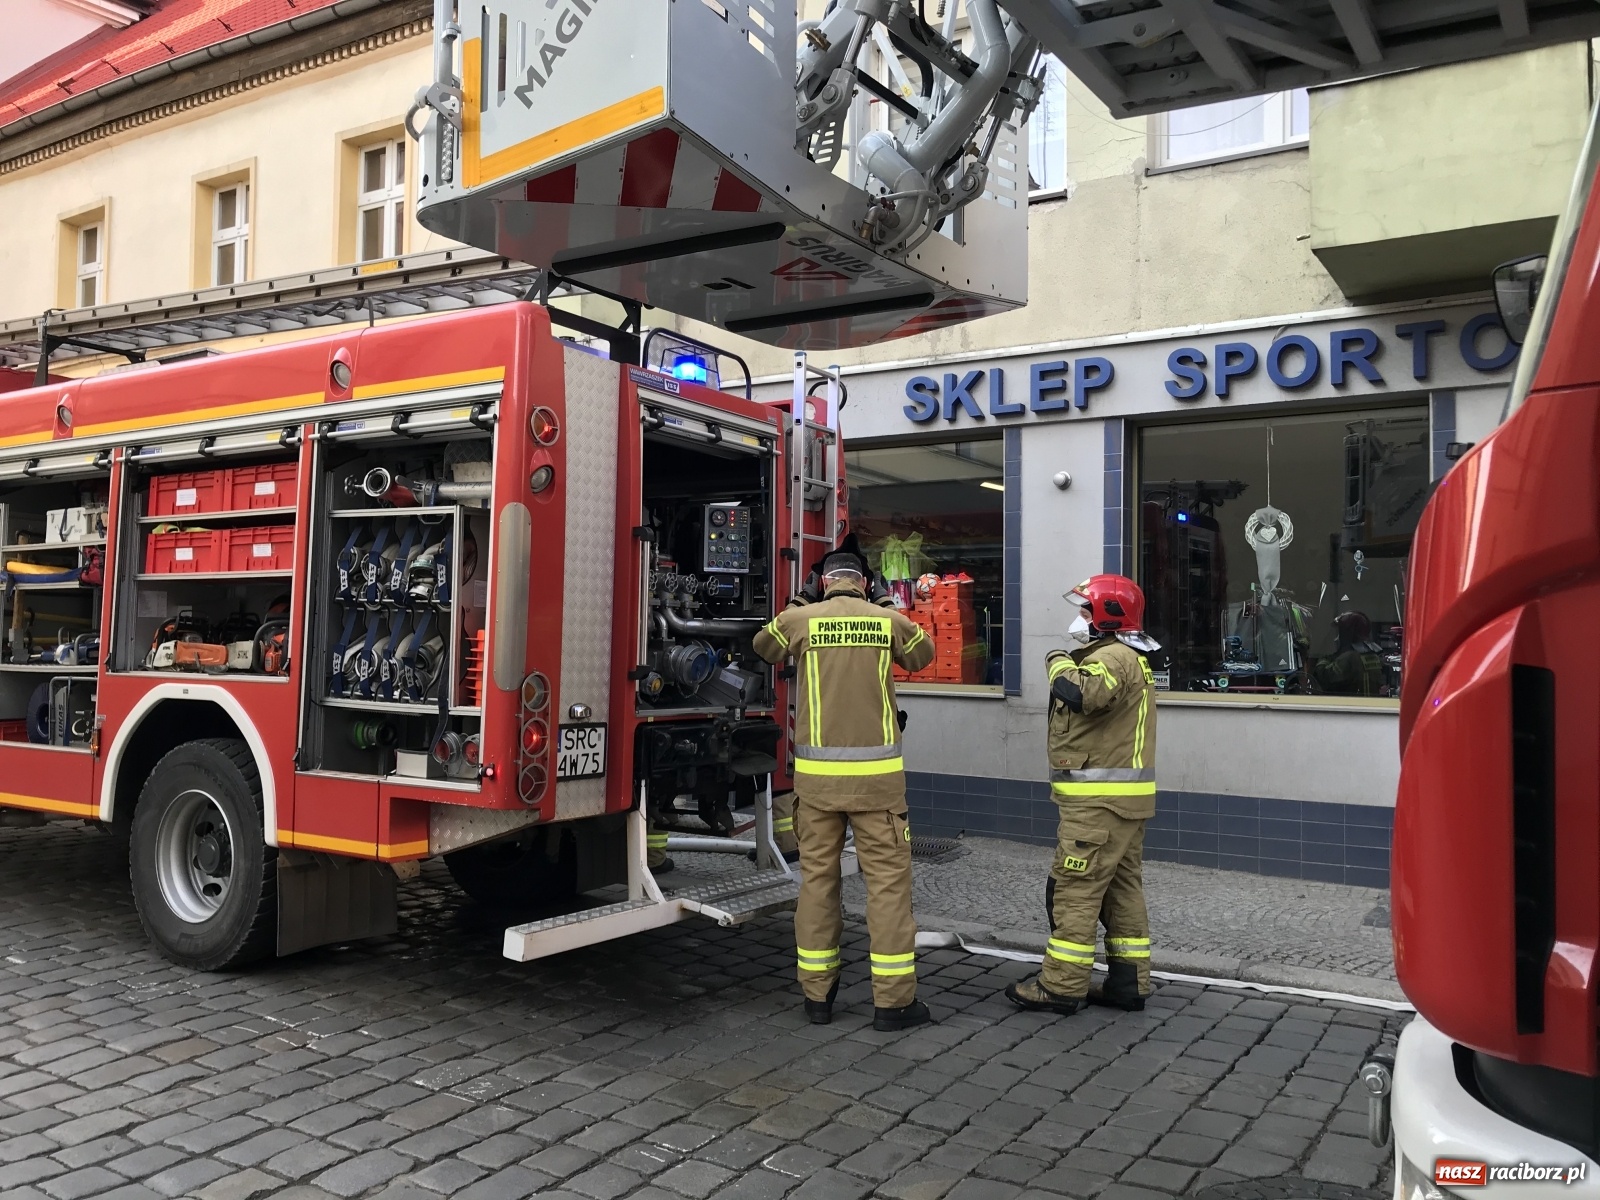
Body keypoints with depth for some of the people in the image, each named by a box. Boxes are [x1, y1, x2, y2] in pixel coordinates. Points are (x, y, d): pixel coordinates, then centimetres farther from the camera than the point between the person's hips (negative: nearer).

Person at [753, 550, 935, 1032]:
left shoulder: (798, 619, 1)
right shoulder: (891, 620, 1)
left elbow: (763, 647, 22)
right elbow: (923, 655, 22)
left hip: (817, 773, 2)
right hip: (875, 773, -1)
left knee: (817, 876, 11)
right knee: (887, 879, 5)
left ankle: (817, 995, 19)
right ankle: (893, 1001, 8)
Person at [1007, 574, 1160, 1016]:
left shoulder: (1113, 656, -16)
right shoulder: (1128, 659, 19)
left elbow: (1081, 693, -33)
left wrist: (1059, 664, -17)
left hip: (1099, 799, -11)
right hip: (1124, 797, 11)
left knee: (1074, 890, -6)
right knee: (1122, 890, 13)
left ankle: (1061, 987, 0)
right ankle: (1129, 982, 18)